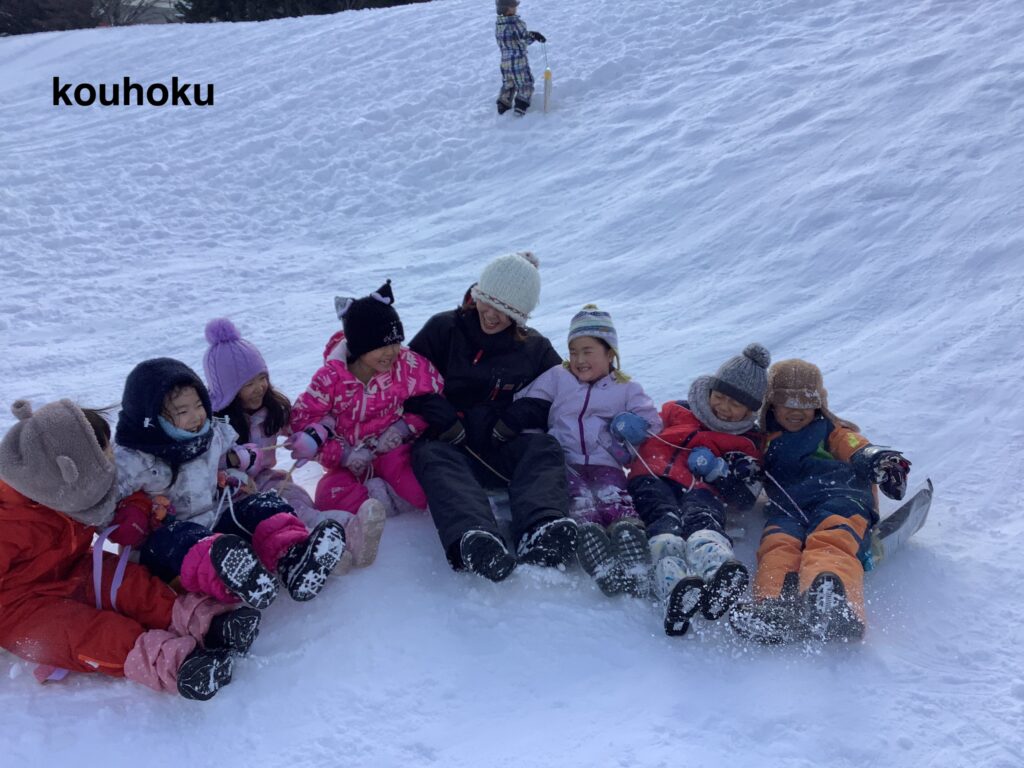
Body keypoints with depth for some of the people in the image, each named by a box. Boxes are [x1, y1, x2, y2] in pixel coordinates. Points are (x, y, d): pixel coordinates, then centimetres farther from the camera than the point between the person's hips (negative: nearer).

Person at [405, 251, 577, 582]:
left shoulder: (535, 349, 13)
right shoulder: (444, 328, 7)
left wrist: (516, 418, -7)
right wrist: (443, 419, -12)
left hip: (500, 448, 2)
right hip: (445, 442, -2)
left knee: (545, 448, -29)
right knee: (433, 457, -37)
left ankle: (541, 533, -60)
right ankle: (471, 541, -67)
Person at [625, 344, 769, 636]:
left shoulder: (747, 444, 26)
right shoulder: (676, 412, 30)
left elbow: (745, 496, 11)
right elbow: (634, 452, 30)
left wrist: (717, 470, -5)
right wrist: (628, 433, 6)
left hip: (700, 491, 0)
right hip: (652, 478, 1)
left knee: (701, 517, -39)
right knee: (665, 518, -37)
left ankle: (721, 575, -74)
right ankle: (677, 585, -68)